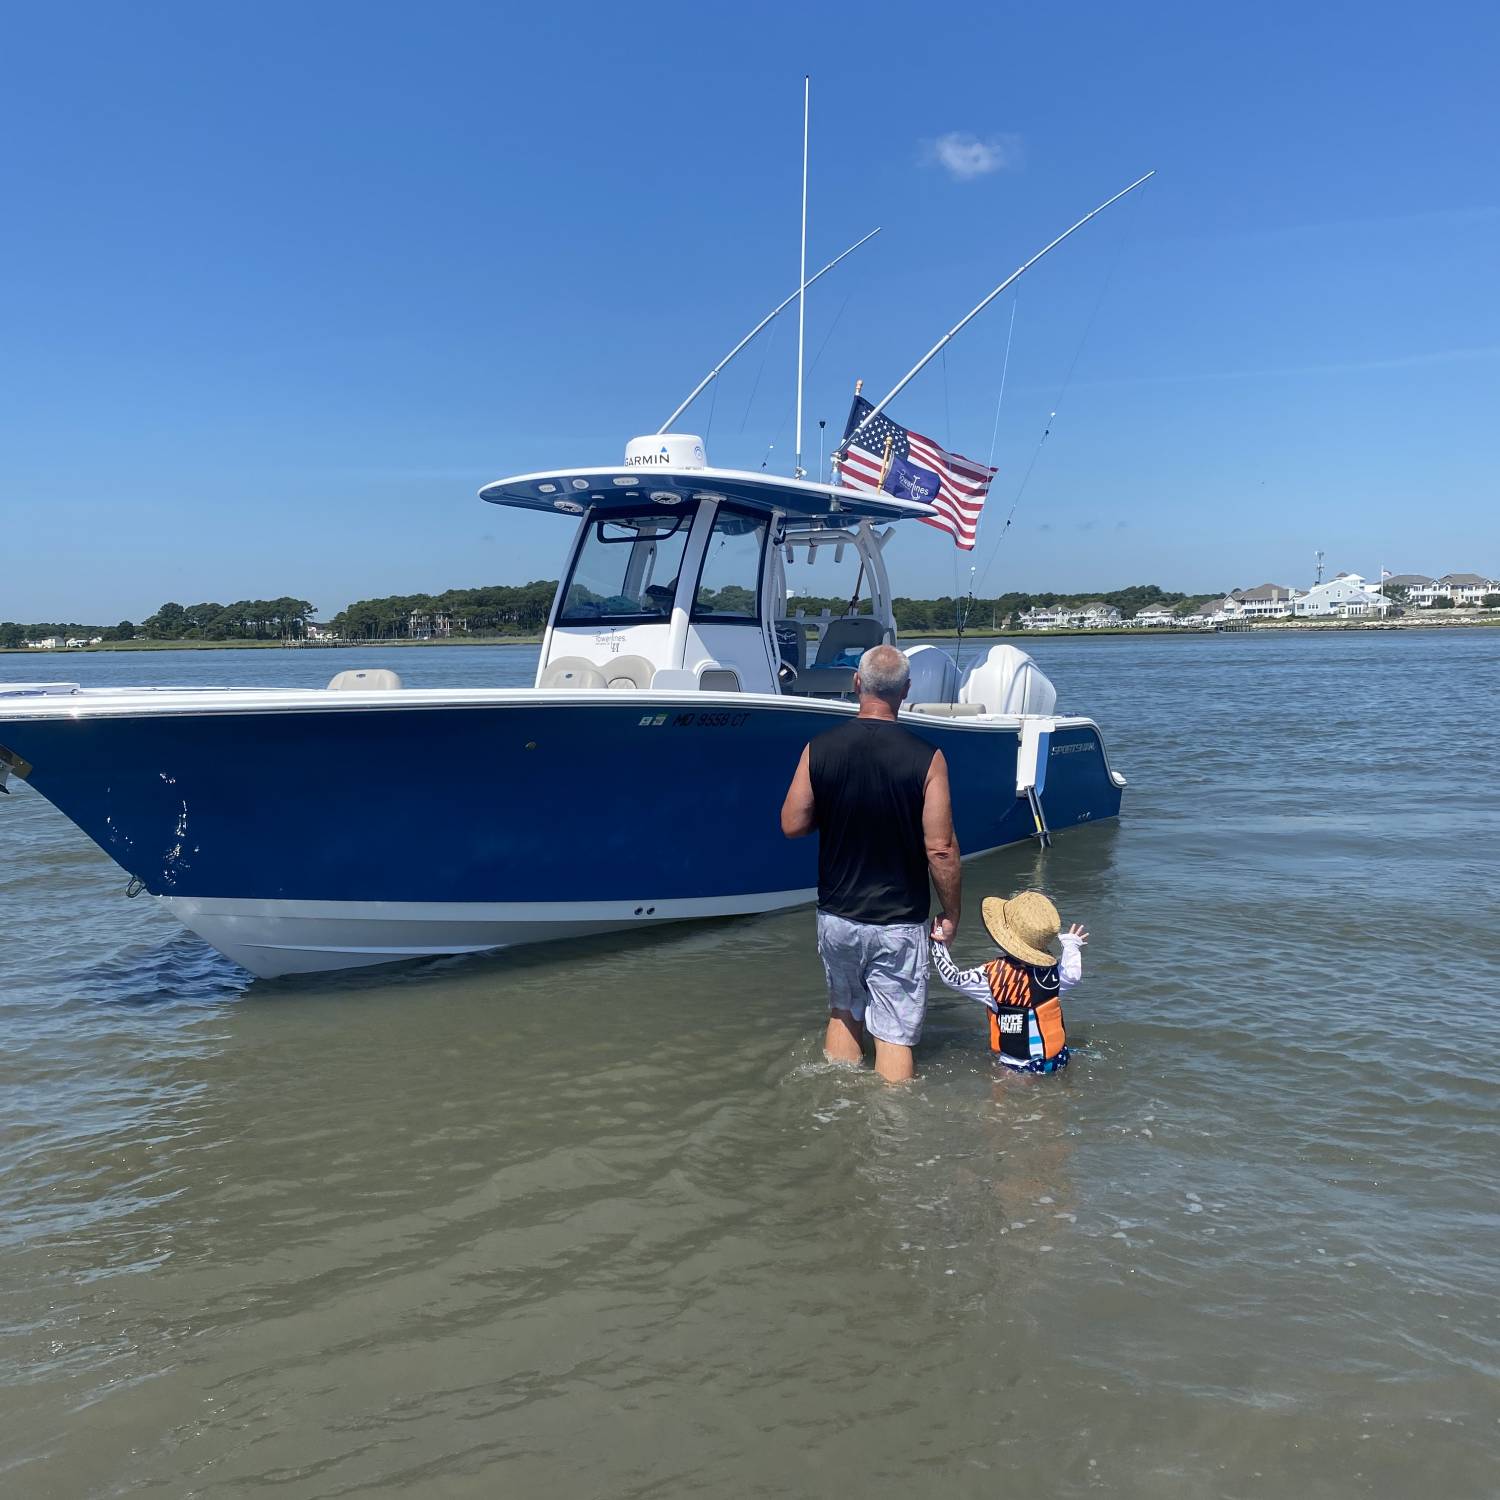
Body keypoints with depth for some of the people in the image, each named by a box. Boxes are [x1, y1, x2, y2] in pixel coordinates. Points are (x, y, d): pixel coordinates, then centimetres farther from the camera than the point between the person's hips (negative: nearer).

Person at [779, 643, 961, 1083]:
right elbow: (940, 849, -14)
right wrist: (951, 913, 0)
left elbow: (792, 825, -2)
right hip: (899, 923, -3)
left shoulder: (820, 749, -7)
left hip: (836, 916, 3)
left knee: (844, 1012, 23)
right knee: (895, 1034, 7)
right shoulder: (926, 758, -15)